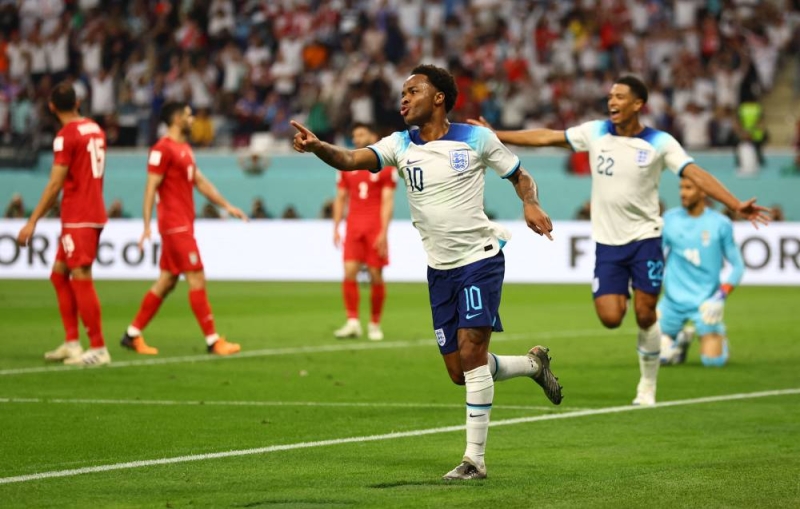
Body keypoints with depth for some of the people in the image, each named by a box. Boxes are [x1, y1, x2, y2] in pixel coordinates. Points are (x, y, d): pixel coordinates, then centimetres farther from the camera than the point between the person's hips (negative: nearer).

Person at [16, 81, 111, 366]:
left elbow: (55, 184, -16)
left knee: (81, 279, -7)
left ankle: (98, 349, -7)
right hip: (94, 212, 9)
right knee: (59, 275, 14)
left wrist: (33, 221, -13)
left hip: (78, 219, -9)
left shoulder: (66, 136, -13)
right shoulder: (95, 130, 11)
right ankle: (71, 343, 11)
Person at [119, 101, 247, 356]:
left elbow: (200, 182, 23)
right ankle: (213, 341, -5)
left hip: (184, 225, 10)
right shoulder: (163, 149, -12)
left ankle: (133, 335, 15)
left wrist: (227, 206, 19)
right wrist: (147, 226, -20)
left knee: (167, 282, 10)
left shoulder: (184, 149, 18)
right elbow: (151, 187, -15)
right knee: (197, 280, -8)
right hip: (175, 225, -10)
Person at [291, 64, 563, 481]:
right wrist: (317, 146, -36)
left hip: (480, 258, -5)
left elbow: (520, 176, 6)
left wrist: (531, 205, -16)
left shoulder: (476, 139, -7)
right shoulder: (401, 145, 0)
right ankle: (533, 364, 35)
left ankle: (475, 459, -8)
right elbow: (350, 159, -16)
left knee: (470, 351, -15)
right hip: (440, 269, 5)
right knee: (460, 372, 7)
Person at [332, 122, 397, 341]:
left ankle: (375, 325, 9)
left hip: (375, 229, -3)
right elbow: (340, 198, 15)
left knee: (376, 276, -1)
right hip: (353, 227, 3)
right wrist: (336, 228, 6)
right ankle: (353, 323, -10)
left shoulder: (385, 166, 1)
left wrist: (383, 232, -12)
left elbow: (387, 201, -4)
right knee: (349, 272, -11)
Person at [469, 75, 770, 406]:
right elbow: (545, 137, 5)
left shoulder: (660, 143, -7)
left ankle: (648, 385, 14)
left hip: (645, 239, -2)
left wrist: (736, 205, -25)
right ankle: (622, 297, 28)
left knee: (644, 315, -5)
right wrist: (495, 135, 3)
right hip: (607, 242, 2)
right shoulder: (595, 133, 1)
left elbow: (696, 174, -13)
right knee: (611, 317, -10)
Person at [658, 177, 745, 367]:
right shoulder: (670, 219, 1)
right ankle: (681, 339, 27)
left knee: (713, 360, -10)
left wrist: (720, 297, -12)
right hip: (673, 300, 2)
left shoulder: (721, 224, -5)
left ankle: (720, 336, 24)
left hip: (706, 301, -2)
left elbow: (737, 266, -1)